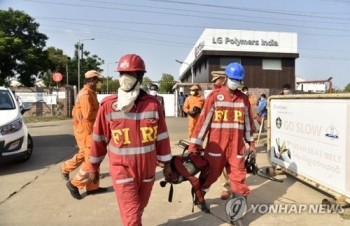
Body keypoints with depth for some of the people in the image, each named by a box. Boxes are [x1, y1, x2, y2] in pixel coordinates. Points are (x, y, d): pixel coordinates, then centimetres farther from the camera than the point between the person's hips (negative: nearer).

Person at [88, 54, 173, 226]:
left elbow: (161, 136, 0)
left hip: (147, 168, 3)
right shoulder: (108, 105, -10)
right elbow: (99, 139, -2)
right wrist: (93, 167, 6)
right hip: (122, 169, -2)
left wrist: (166, 162, 6)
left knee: (139, 209, 23)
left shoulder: (153, 104, -7)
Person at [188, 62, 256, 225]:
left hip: (236, 147, 3)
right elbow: (204, 120, -9)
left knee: (239, 178, 4)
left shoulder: (244, 99, 7)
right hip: (216, 145, -3)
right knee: (209, 174, 13)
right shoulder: (214, 96, -6)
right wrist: (194, 145, -9)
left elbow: (248, 122, 15)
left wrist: (251, 142, 17)